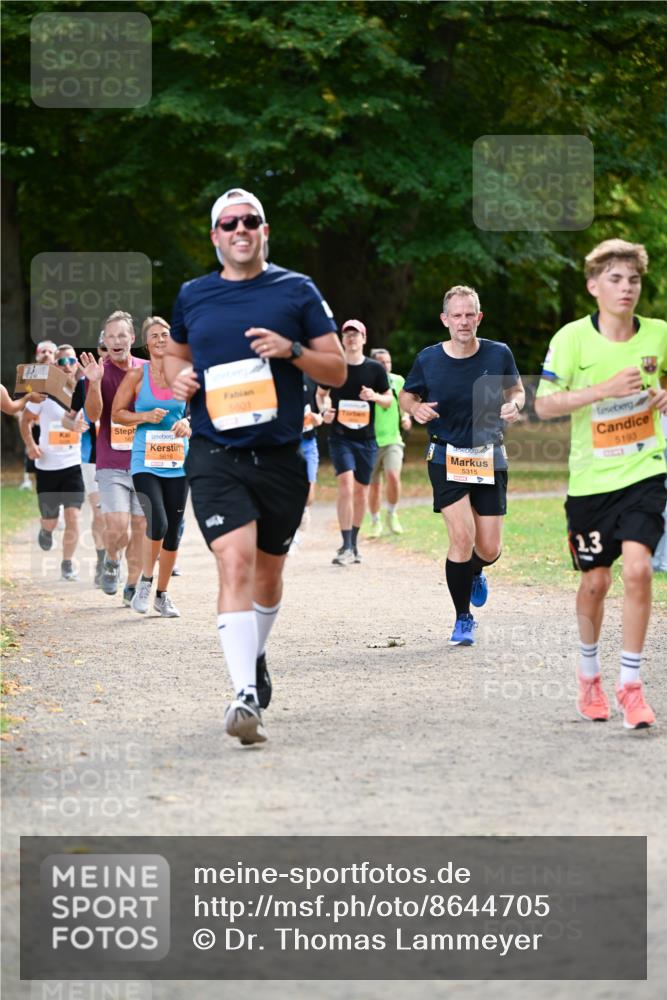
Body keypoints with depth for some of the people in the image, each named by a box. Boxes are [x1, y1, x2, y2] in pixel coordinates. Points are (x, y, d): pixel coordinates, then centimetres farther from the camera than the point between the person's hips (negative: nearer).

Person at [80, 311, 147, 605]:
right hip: (111, 463, -3)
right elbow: (93, 415, -14)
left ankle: (132, 585, 18)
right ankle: (112, 560, 19)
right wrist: (94, 383, -30)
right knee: (117, 528, -12)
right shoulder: (100, 371, -3)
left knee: (140, 527, 4)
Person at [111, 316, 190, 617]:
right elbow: (117, 413, 3)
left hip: (177, 462, 3)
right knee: (158, 523, -20)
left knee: (173, 531, 6)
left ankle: (162, 595, 20)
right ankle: (145, 582, 4)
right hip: (145, 462, -3)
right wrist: (145, 417, -13)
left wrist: (187, 423, -6)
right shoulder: (137, 375, -1)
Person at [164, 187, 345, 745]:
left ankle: (255, 655, 43)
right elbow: (176, 354, 26)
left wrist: (292, 349, -14)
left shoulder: (296, 291, 4)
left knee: (268, 570, 14)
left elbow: (338, 370, 4)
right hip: (215, 455, -1)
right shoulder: (193, 296, 9)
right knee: (235, 561, -19)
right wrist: (178, 378, 3)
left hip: (280, 457, 1)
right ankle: (246, 694, -26)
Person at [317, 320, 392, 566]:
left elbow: (389, 400, 9)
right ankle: (347, 547, -18)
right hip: (340, 436, -2)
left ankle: (354, 542, 26)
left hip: (366, 438, 2)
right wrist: (324, 410, -5)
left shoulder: (375, 368, 2)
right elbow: (321, 393, 16)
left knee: (361, 492, 9)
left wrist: (375, 396, -12)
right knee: (346, 485, -17)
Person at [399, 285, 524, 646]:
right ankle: (463, 619, 1)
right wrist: (416, 407, -13)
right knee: (462, 537, -17)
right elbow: (406, 394, 10)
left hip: (489, 459, 2)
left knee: (488, 549, 1)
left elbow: (516, 389, 13)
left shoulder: (499, 354, -4)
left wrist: (514, 404, -10)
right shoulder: (428, 359, -6)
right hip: (447, 457, -1)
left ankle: (475, 573, 42)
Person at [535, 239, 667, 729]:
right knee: (595, 582, 8)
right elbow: (544, 405, -13)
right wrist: (605, 389, -24)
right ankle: (590, 672, 34)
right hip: (591, 478, 0)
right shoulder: (572, 338, -10)